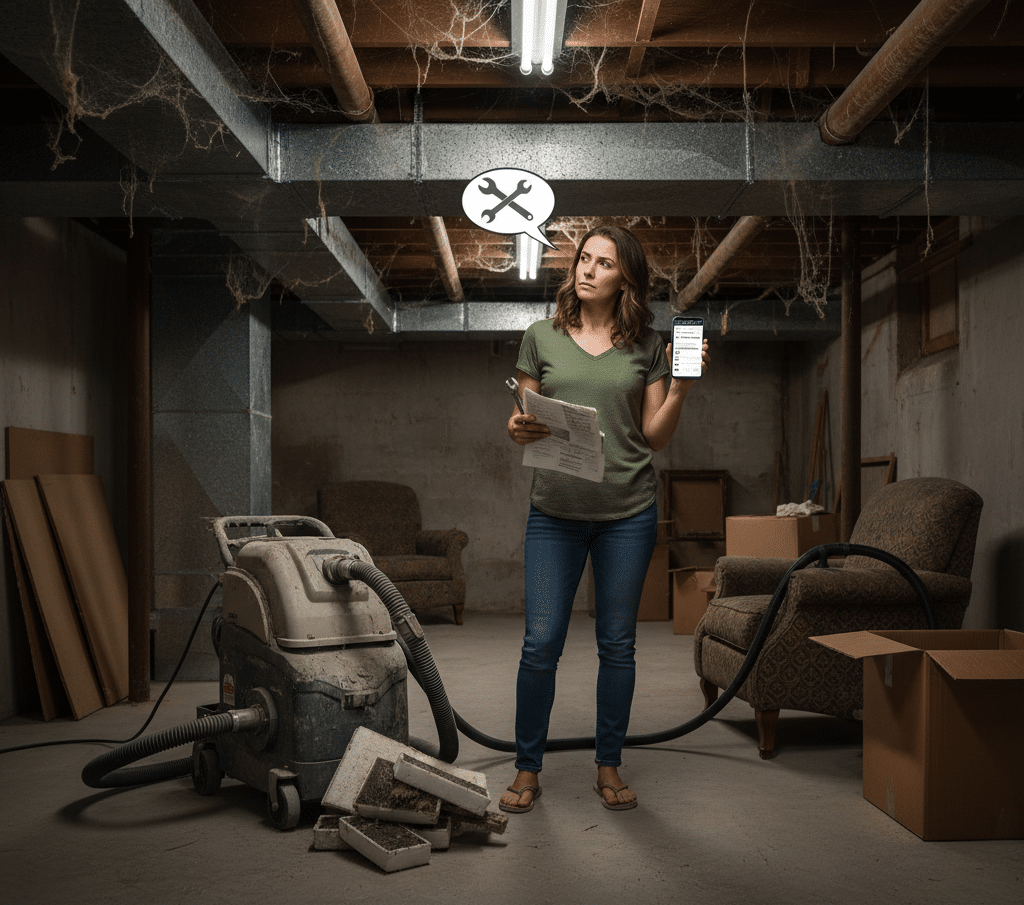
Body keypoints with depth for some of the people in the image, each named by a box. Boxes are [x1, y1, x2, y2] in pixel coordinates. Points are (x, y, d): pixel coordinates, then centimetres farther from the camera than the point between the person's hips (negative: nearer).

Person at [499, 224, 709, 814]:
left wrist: (680, 387, -8)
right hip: (555, 510, 0)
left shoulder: (647, 345, 6)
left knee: (618, 643, 8)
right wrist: (518, 430, -13)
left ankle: (610, 767, 23)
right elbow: (522, 422, 9)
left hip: (629, 511, 1)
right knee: (541, 642, -2)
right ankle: (528, 769, 15)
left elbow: (656, 436, 6)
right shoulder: (543, 338, 6)